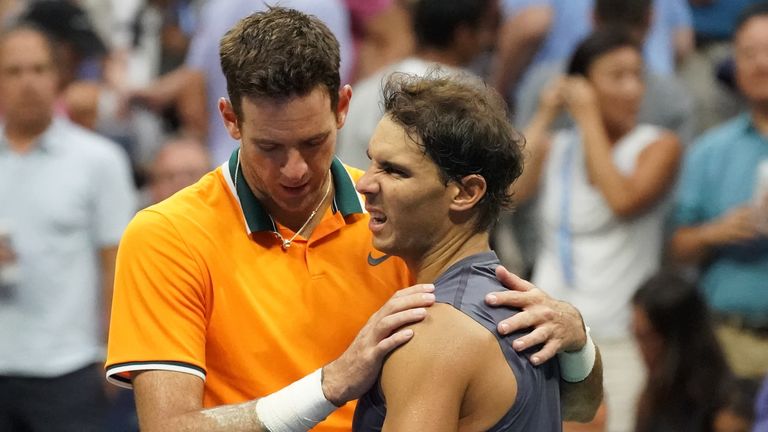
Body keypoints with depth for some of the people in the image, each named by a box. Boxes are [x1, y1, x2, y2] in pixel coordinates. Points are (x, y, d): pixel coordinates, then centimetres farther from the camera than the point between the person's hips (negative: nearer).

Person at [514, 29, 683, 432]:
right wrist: (544, 117, -1)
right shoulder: (553, 148, 10)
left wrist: (589, 119, -9)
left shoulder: (658, 146, 1)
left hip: (620, 339, -3)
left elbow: (623, 200, -17)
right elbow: (508, 190, -8)